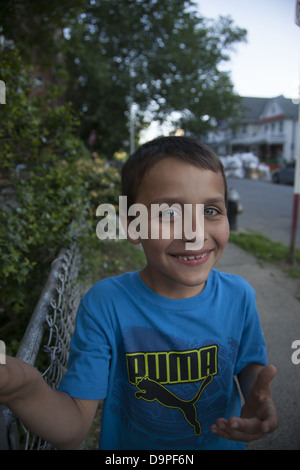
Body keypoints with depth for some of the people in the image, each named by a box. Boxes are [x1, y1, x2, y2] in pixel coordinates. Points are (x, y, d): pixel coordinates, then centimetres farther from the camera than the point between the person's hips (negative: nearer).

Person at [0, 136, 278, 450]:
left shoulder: (239, 295, -18)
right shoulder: (104, 304, -26)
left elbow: (250, 365, -1)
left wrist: (258, 396, -22)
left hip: (223, 442, 2)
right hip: (128, 447, -1)